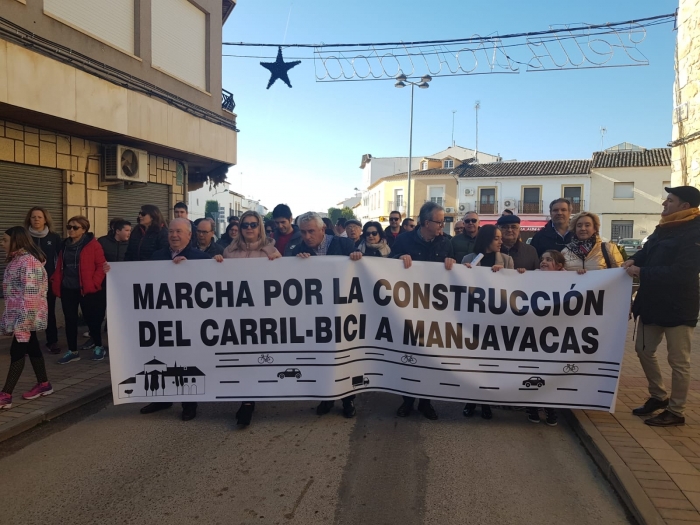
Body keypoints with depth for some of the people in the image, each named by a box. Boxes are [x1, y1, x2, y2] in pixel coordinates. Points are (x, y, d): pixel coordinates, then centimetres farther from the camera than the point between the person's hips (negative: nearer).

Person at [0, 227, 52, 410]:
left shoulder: (28, 261, -18)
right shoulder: (16, 259, 14)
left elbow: (30, 293, -24)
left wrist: (24, 319, -25)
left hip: (27, 314, -10)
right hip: (16, 313, 10)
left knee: (17, 351, -7)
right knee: (31, 348, 14)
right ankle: (44, 384, 24)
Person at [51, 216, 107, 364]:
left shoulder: (92, 244, -6)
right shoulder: (65, 245, 12)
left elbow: (101, 265, -9)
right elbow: (60, 267, 16)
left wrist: (94, 283, -16)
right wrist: (56, 283, 5)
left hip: (86, 289, -6)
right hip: (67, 289, 6)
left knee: (90, 318, 2)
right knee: (70, 320, 9)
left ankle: (98, 347, 20)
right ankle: (72, 351, 20)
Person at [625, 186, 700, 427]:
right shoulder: (664, 228, 11)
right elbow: (648, 251, 17)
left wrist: (641, 271, -23)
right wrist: (634, 260, -6)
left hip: (678, 306, -9)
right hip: (653, 302, 9)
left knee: (678, 360, 4)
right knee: (644, 350, 16)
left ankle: (676, 411, 17)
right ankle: (658, 396, 34)